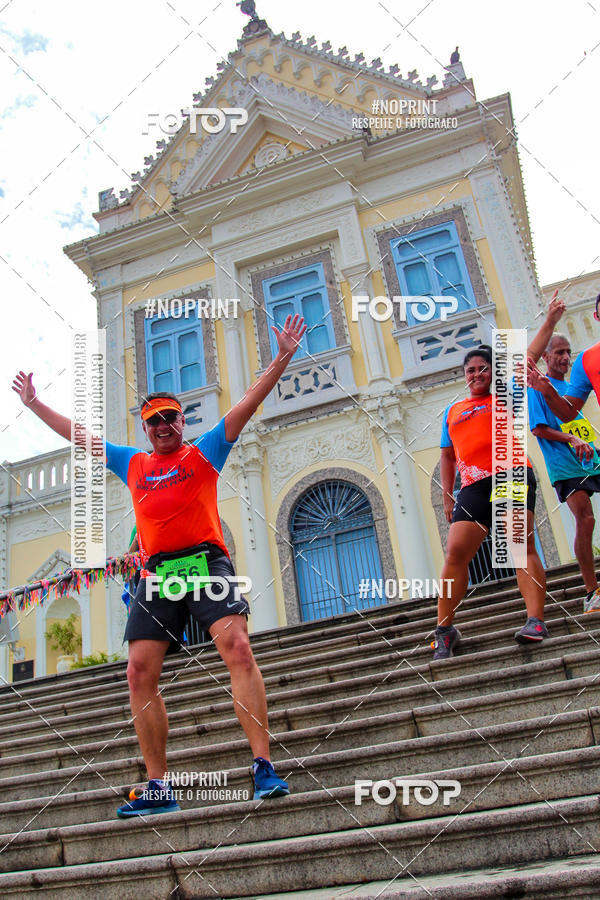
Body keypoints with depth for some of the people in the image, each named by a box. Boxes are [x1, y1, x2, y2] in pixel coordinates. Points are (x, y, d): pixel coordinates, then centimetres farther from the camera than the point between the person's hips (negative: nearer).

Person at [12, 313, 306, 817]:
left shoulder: (204, 453, 13)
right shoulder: (133, 465, 23)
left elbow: (249, 403, 6)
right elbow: (77, 434, 32)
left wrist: (282, 359, -1)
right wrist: (33, 403, 38)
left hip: (206, 563, -4)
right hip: (156, 573, 4)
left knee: (237, 648, -21)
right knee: (140, 672, -3)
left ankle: (264, 767, -17)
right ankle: (158, 788, 5)